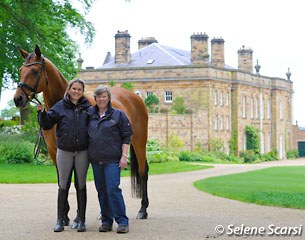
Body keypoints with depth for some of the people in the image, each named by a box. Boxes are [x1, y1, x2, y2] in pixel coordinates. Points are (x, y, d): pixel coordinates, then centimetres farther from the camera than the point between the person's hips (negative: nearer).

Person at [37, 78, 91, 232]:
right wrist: (42, 113, -17)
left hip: (82, 152, 1)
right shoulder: (60, 107, -1)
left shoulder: (87, 107, 2)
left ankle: (81, 219, 14)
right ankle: (60, 220, 13)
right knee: (63, 186, 5)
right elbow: (47, 125, -3)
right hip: (64, 151, 0)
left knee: (81, 185, 7)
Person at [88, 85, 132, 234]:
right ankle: (106, 221, 17)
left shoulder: (118, 114, 0)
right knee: (101, 191, 9)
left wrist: (124, 156, -7)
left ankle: (122, 222, -7)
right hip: (96, 160, 5)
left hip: (112, 160, -4)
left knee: (113, 189, -12)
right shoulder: (90, 114, 8)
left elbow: (126, 136, -1)